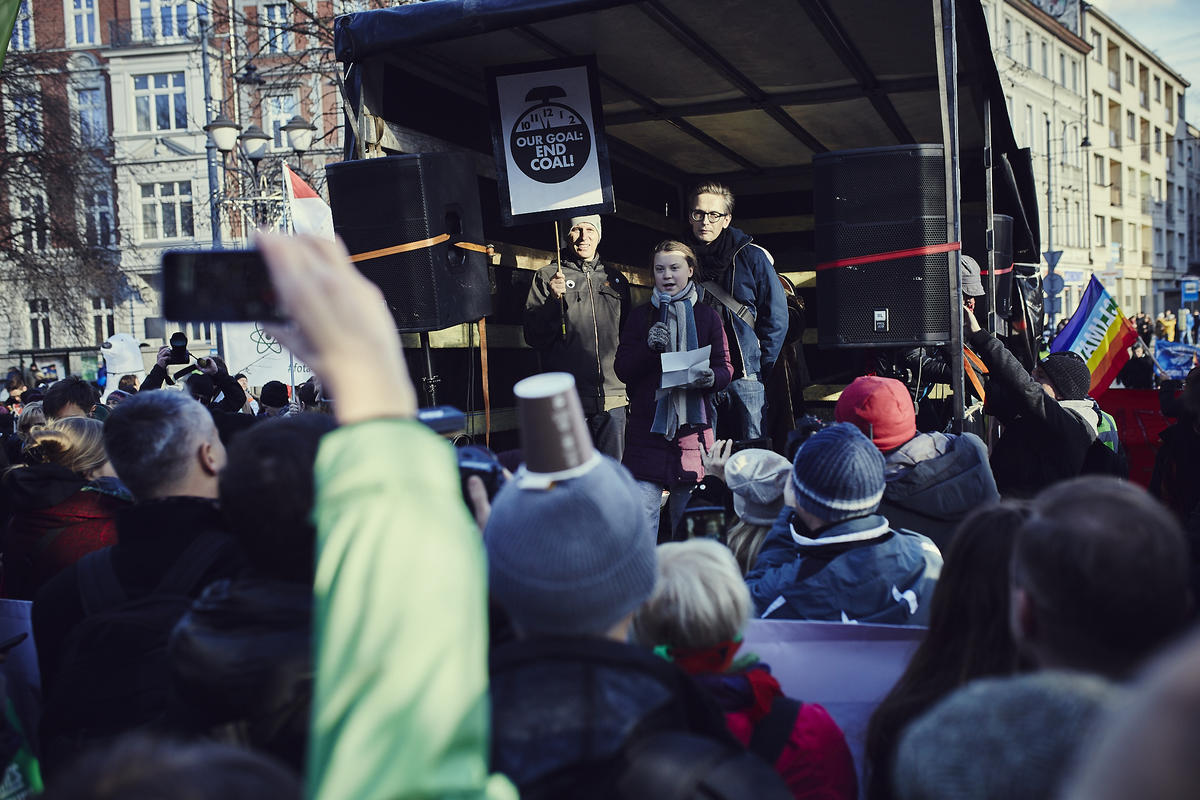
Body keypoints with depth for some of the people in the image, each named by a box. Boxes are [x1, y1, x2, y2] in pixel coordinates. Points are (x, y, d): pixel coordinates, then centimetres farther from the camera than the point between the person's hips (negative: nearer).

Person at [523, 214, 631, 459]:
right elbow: (534, 338, 0)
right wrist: (554, 300, -15)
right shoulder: (548, 277, 5)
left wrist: (629, 390, 13)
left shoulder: (615, 280, 15)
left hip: (612, 398, 3)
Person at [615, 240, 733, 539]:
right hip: (647, 426, 0)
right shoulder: (641, 316, 9)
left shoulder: (708, 317, 9)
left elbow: (725, 368, 7)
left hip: (692, 425, 0)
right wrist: (648, 348, -14)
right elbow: (622, 369, 4)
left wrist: (711, 378, -16)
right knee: (642, 511, -8)